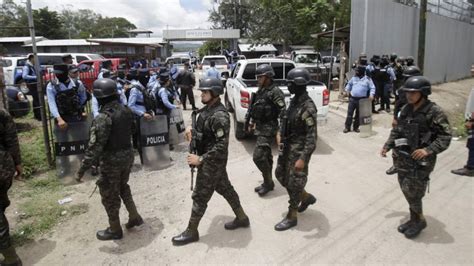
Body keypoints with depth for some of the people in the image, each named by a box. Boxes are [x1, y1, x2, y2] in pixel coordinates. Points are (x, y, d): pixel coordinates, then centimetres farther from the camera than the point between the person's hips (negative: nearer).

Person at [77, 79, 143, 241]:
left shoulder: (103, 118, -22)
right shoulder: (126, 110, -1)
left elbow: (95, 147, -23)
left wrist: (82, 170, -17)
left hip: (112, 161, -7)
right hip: (128, 155, 7)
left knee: (110, 195, 11)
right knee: (123, 187, 28)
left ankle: (115, 230, 26)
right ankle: (134, 217, 35)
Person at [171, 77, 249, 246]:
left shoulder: (219, 116, -26)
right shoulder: (207, 109, 4)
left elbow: (222, 145, -28)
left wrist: (200, 159, -26)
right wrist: (191, 130, -2)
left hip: (212, 162, -10)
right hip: (211, 160, 10)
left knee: (200, 196, 2)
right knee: (225, 188, 20)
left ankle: (191, 232, 19)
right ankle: (242, 218, 35)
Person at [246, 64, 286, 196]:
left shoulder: (275, 92, -16)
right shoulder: (260, 90, 11)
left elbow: (283, 112, -20)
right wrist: (252, 122, 22)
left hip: (268, 129, -9)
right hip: (260, 128, 9)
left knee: (258, 156, -10)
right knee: (266, 156, 16)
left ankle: (268, 182, 8)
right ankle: (267, 183, 28)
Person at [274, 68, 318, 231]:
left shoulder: (308, 107, -23)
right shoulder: (294, 101, 5)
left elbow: (312, 136, -24)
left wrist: (303, 158, -27)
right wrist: (281, 136, 17)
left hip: (299, 151, -9)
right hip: (288, 147, 9)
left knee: (294, 183, 2)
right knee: (280, 175, 19)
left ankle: (291, 217, 19)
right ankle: (306, 197, 36)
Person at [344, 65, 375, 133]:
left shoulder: (367, 79, -2)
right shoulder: (354, 78, 9)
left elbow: (372, 87, 0)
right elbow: (349, 84, 25)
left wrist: (371, 94, -14)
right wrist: (347, 90, 14)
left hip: (361, 100, -2)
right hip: (352, 99, 2)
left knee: (358, 114, 7)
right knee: (349, 113, 0)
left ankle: (356, 127, 19)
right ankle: (347, 127, 7)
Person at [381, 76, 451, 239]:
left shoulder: (434, 111, -12)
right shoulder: (406, 109, 7)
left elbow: (445, 136, -13)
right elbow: (397, 130, 17)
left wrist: (428, 150, -24)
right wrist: (387, 146, 9)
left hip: (421, 160, -6)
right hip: (403, 158, 6)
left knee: (412, 191, -3)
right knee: (406, 190, 13)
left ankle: (419, 220, 22)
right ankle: (414, 219, 32)